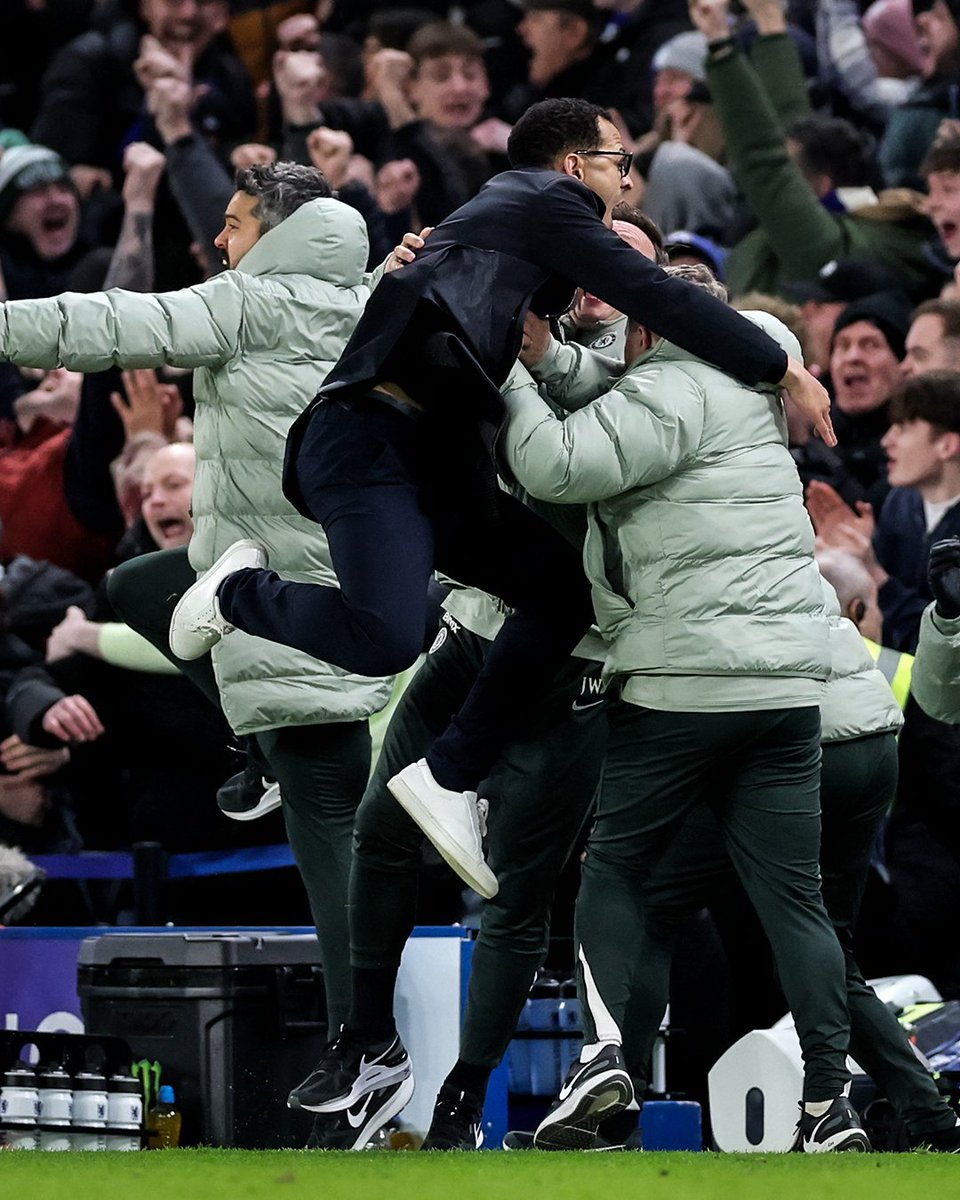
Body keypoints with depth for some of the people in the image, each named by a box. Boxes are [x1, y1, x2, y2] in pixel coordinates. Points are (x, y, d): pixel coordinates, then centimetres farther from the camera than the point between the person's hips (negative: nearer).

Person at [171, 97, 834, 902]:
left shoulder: (507, 212, 29)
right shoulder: (547, 200, 2)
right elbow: (656, 297, -6)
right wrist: (783, 369, -1)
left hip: (436, 461, 10)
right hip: (371, 441, -10)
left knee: (566, 590, 4)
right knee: (388, 639, -27)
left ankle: (450, 776, 6)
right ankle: (239, 591, 1)